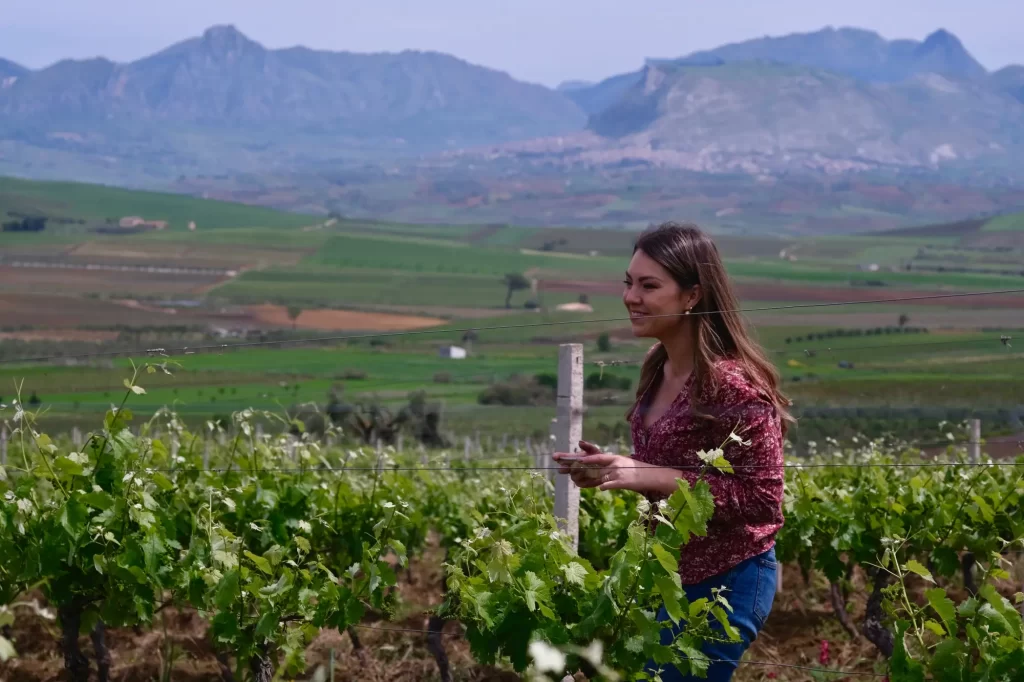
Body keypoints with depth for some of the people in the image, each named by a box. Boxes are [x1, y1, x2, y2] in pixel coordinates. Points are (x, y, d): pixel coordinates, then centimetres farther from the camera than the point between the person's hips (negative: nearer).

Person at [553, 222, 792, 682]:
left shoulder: (732, 383, -22)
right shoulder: (659, 370, 4)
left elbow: (762, 500, -22)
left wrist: (651, 477, -26)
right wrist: (618, 471, -2)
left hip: (726, 583, -9)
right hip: (675, 575, 9)